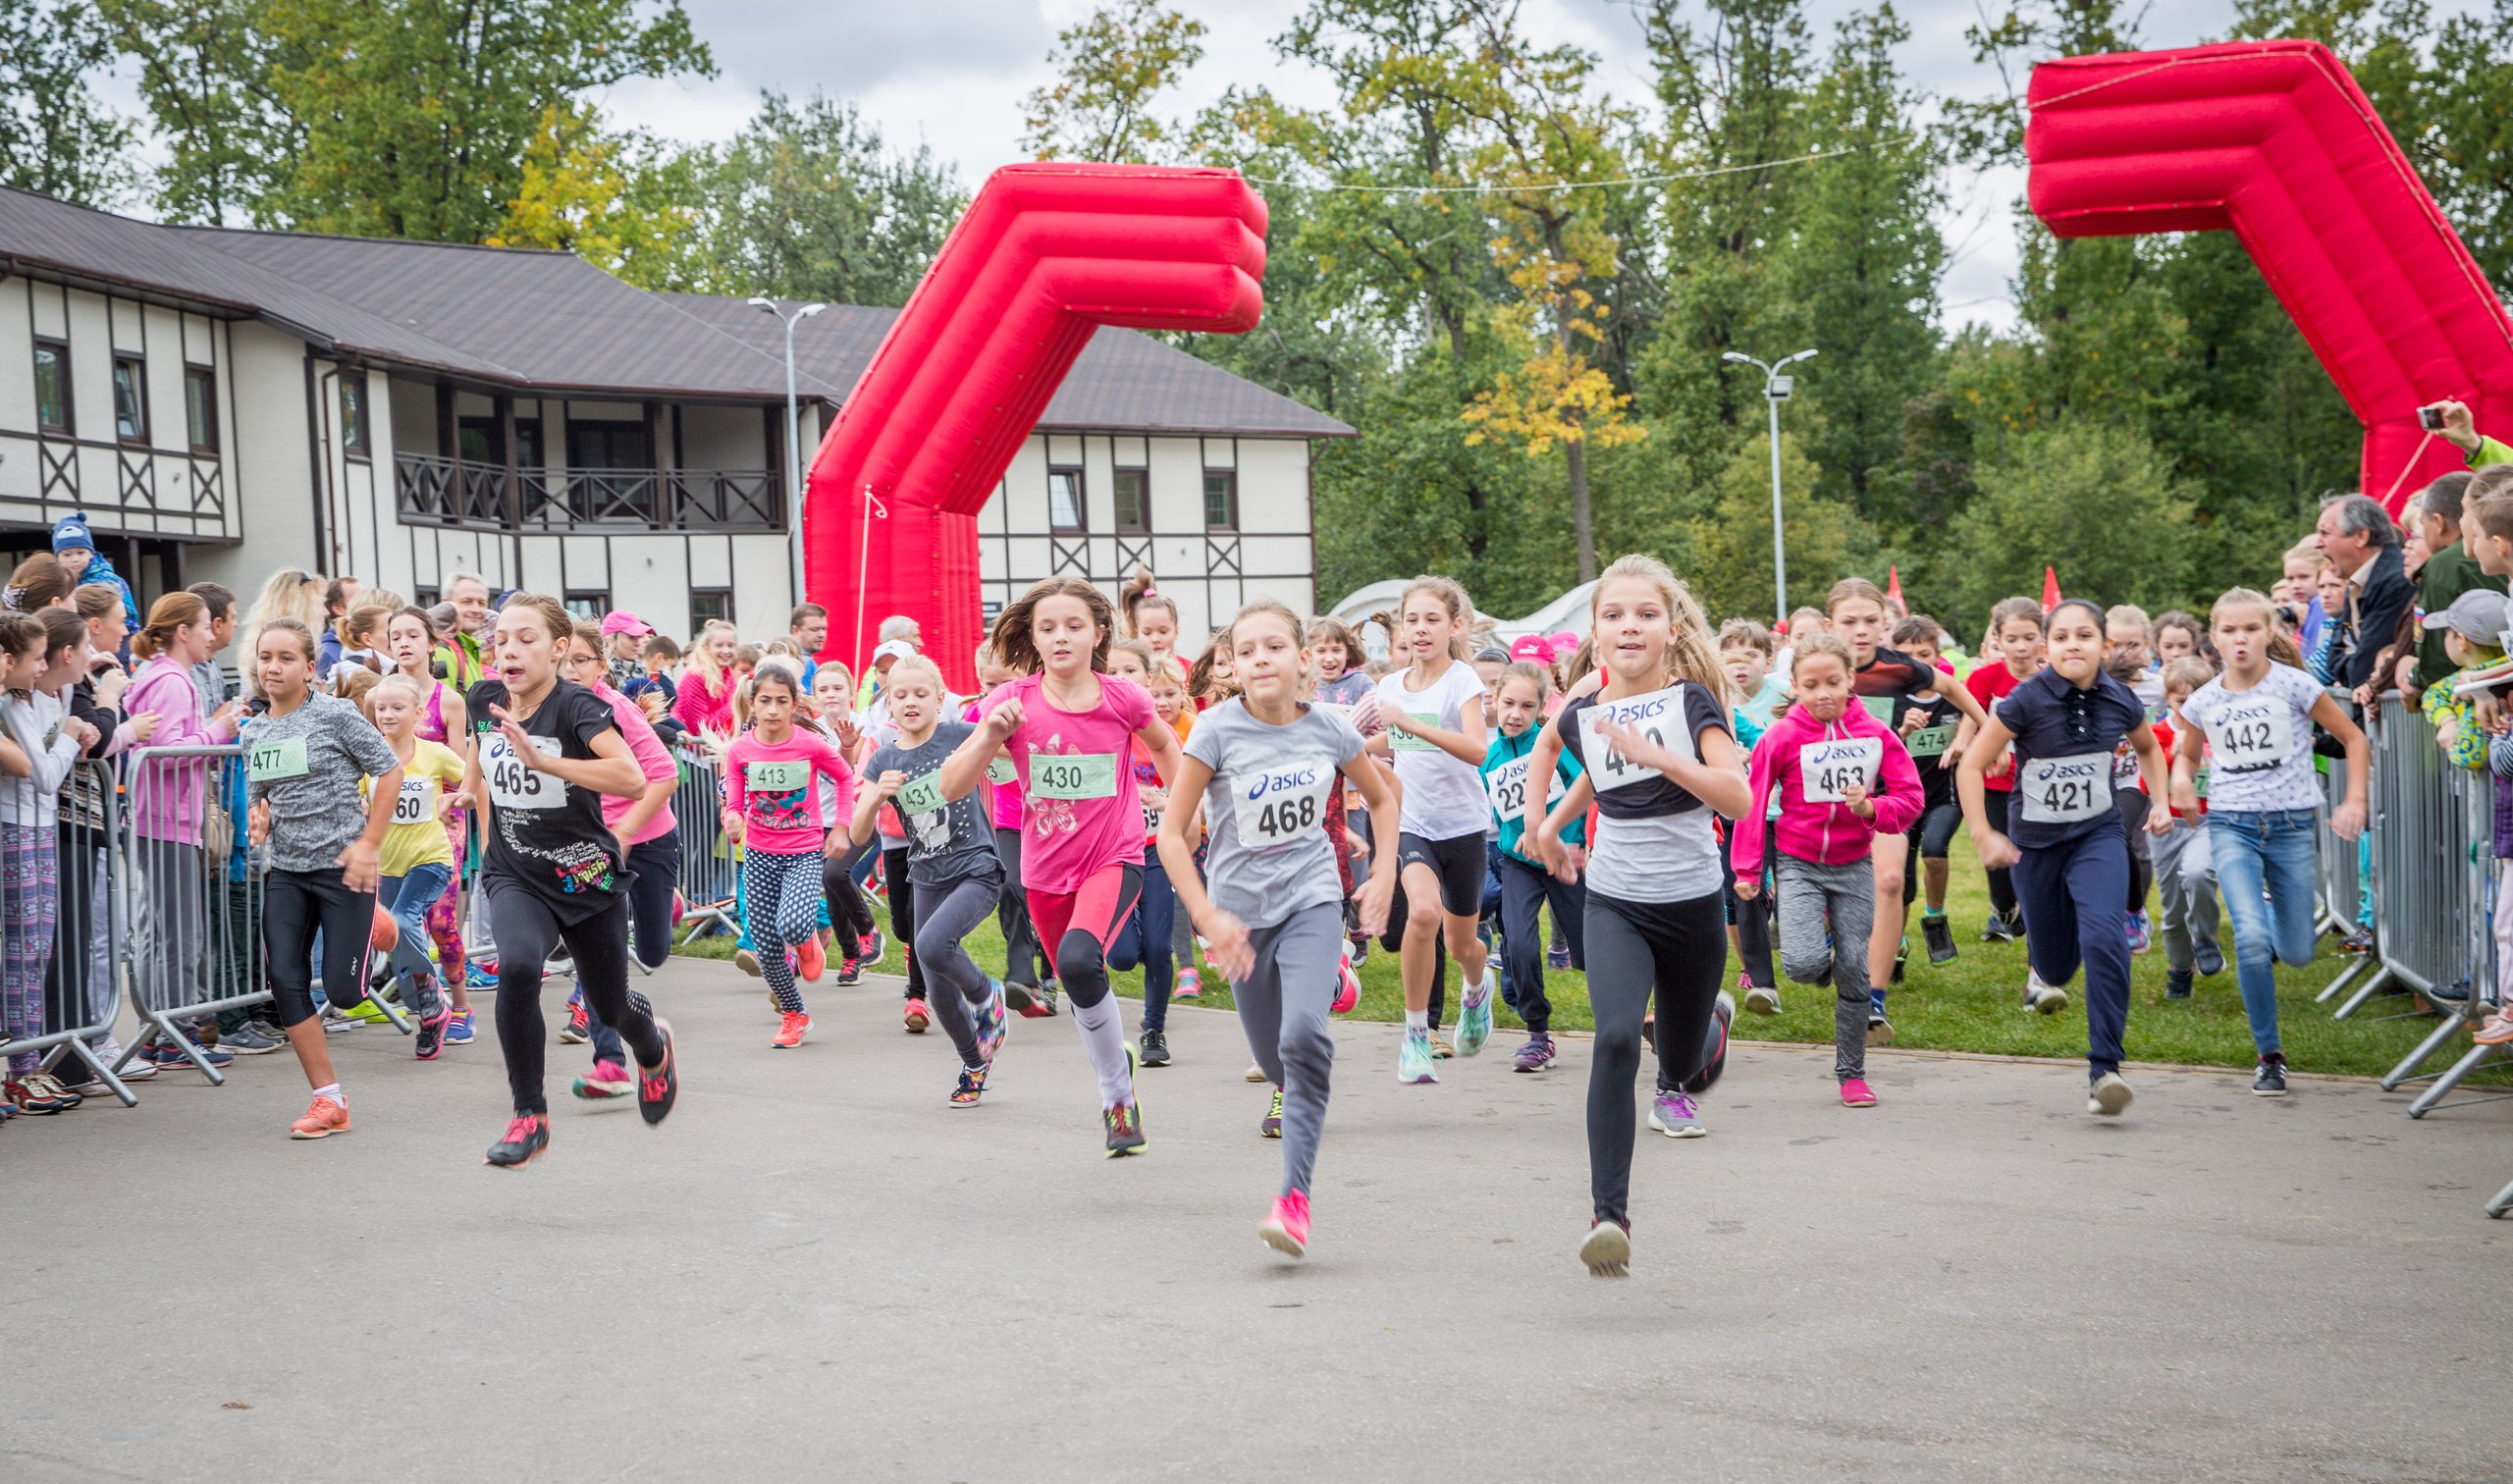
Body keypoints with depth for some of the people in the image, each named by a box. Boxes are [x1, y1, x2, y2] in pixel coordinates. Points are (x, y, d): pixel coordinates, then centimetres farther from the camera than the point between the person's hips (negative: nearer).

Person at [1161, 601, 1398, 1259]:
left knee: (1304, 1035, -24)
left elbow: (1382, 797, 13)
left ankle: (1295, 1194, -21)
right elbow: (1172, 830, -11)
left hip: (1312, 897, 0)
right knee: (1276, 1062, 10)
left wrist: (1384, 873, 3)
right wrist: (1207, 918, -17)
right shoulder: (1218, 731, -14)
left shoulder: (1329, 729, -6)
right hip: (1243, 907, 0)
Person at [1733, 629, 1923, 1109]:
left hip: (1854, 865, 2)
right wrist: (1747, 869, 1)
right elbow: (1753, 803, 0)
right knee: (1803, 964, -20)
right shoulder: (1781, 738, -7)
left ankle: (1852, 1073, 16)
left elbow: (1911, 797, 0)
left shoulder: (1875, 734, -1)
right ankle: (1823, 951, 19)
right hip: (1799, 863, -2)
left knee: (1854, 971, 2)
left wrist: (1871, 807, -20)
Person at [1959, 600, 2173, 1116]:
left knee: (2103, 937, -24)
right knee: (2056, 958, 14)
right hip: (2035, 842, -1)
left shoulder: (2119, 701, -8)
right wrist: (1983, 835, -17)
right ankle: (2044, 972, 57)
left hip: (2098, 834, 1)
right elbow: (1970, 767, -12)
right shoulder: (2026, 701, -18)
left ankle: (2104, 1069, -19)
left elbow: (2149, 749, 16)